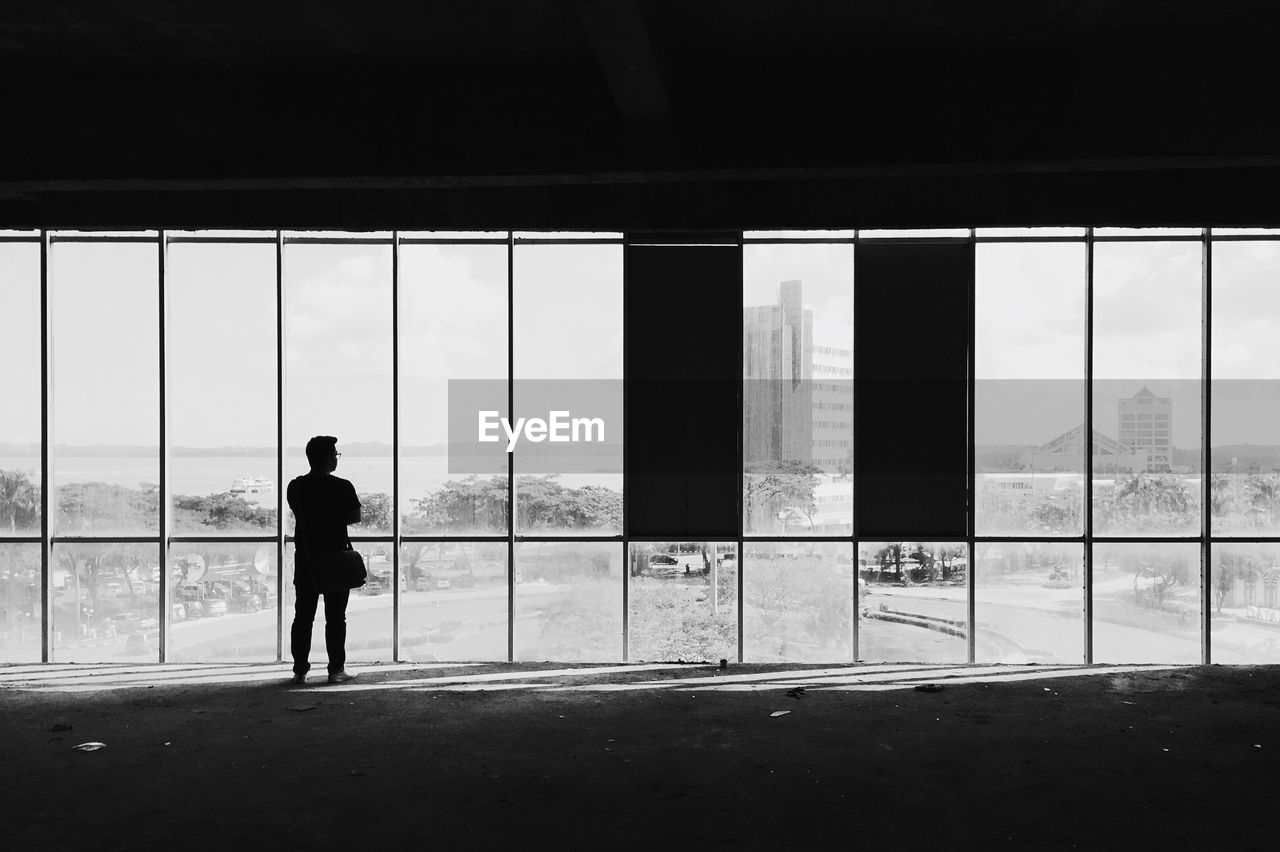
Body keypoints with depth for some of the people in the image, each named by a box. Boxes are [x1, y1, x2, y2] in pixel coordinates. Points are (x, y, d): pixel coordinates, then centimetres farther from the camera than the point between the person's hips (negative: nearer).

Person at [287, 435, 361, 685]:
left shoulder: (295, 487, 0)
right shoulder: (342, 487, -12)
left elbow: (298, 513, 13)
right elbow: (355, 517, -3)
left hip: (305, 560, 4)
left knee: (302, 617, 9)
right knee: (335, 618, 4)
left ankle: (300, 670, 11)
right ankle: (336, 670, 7)